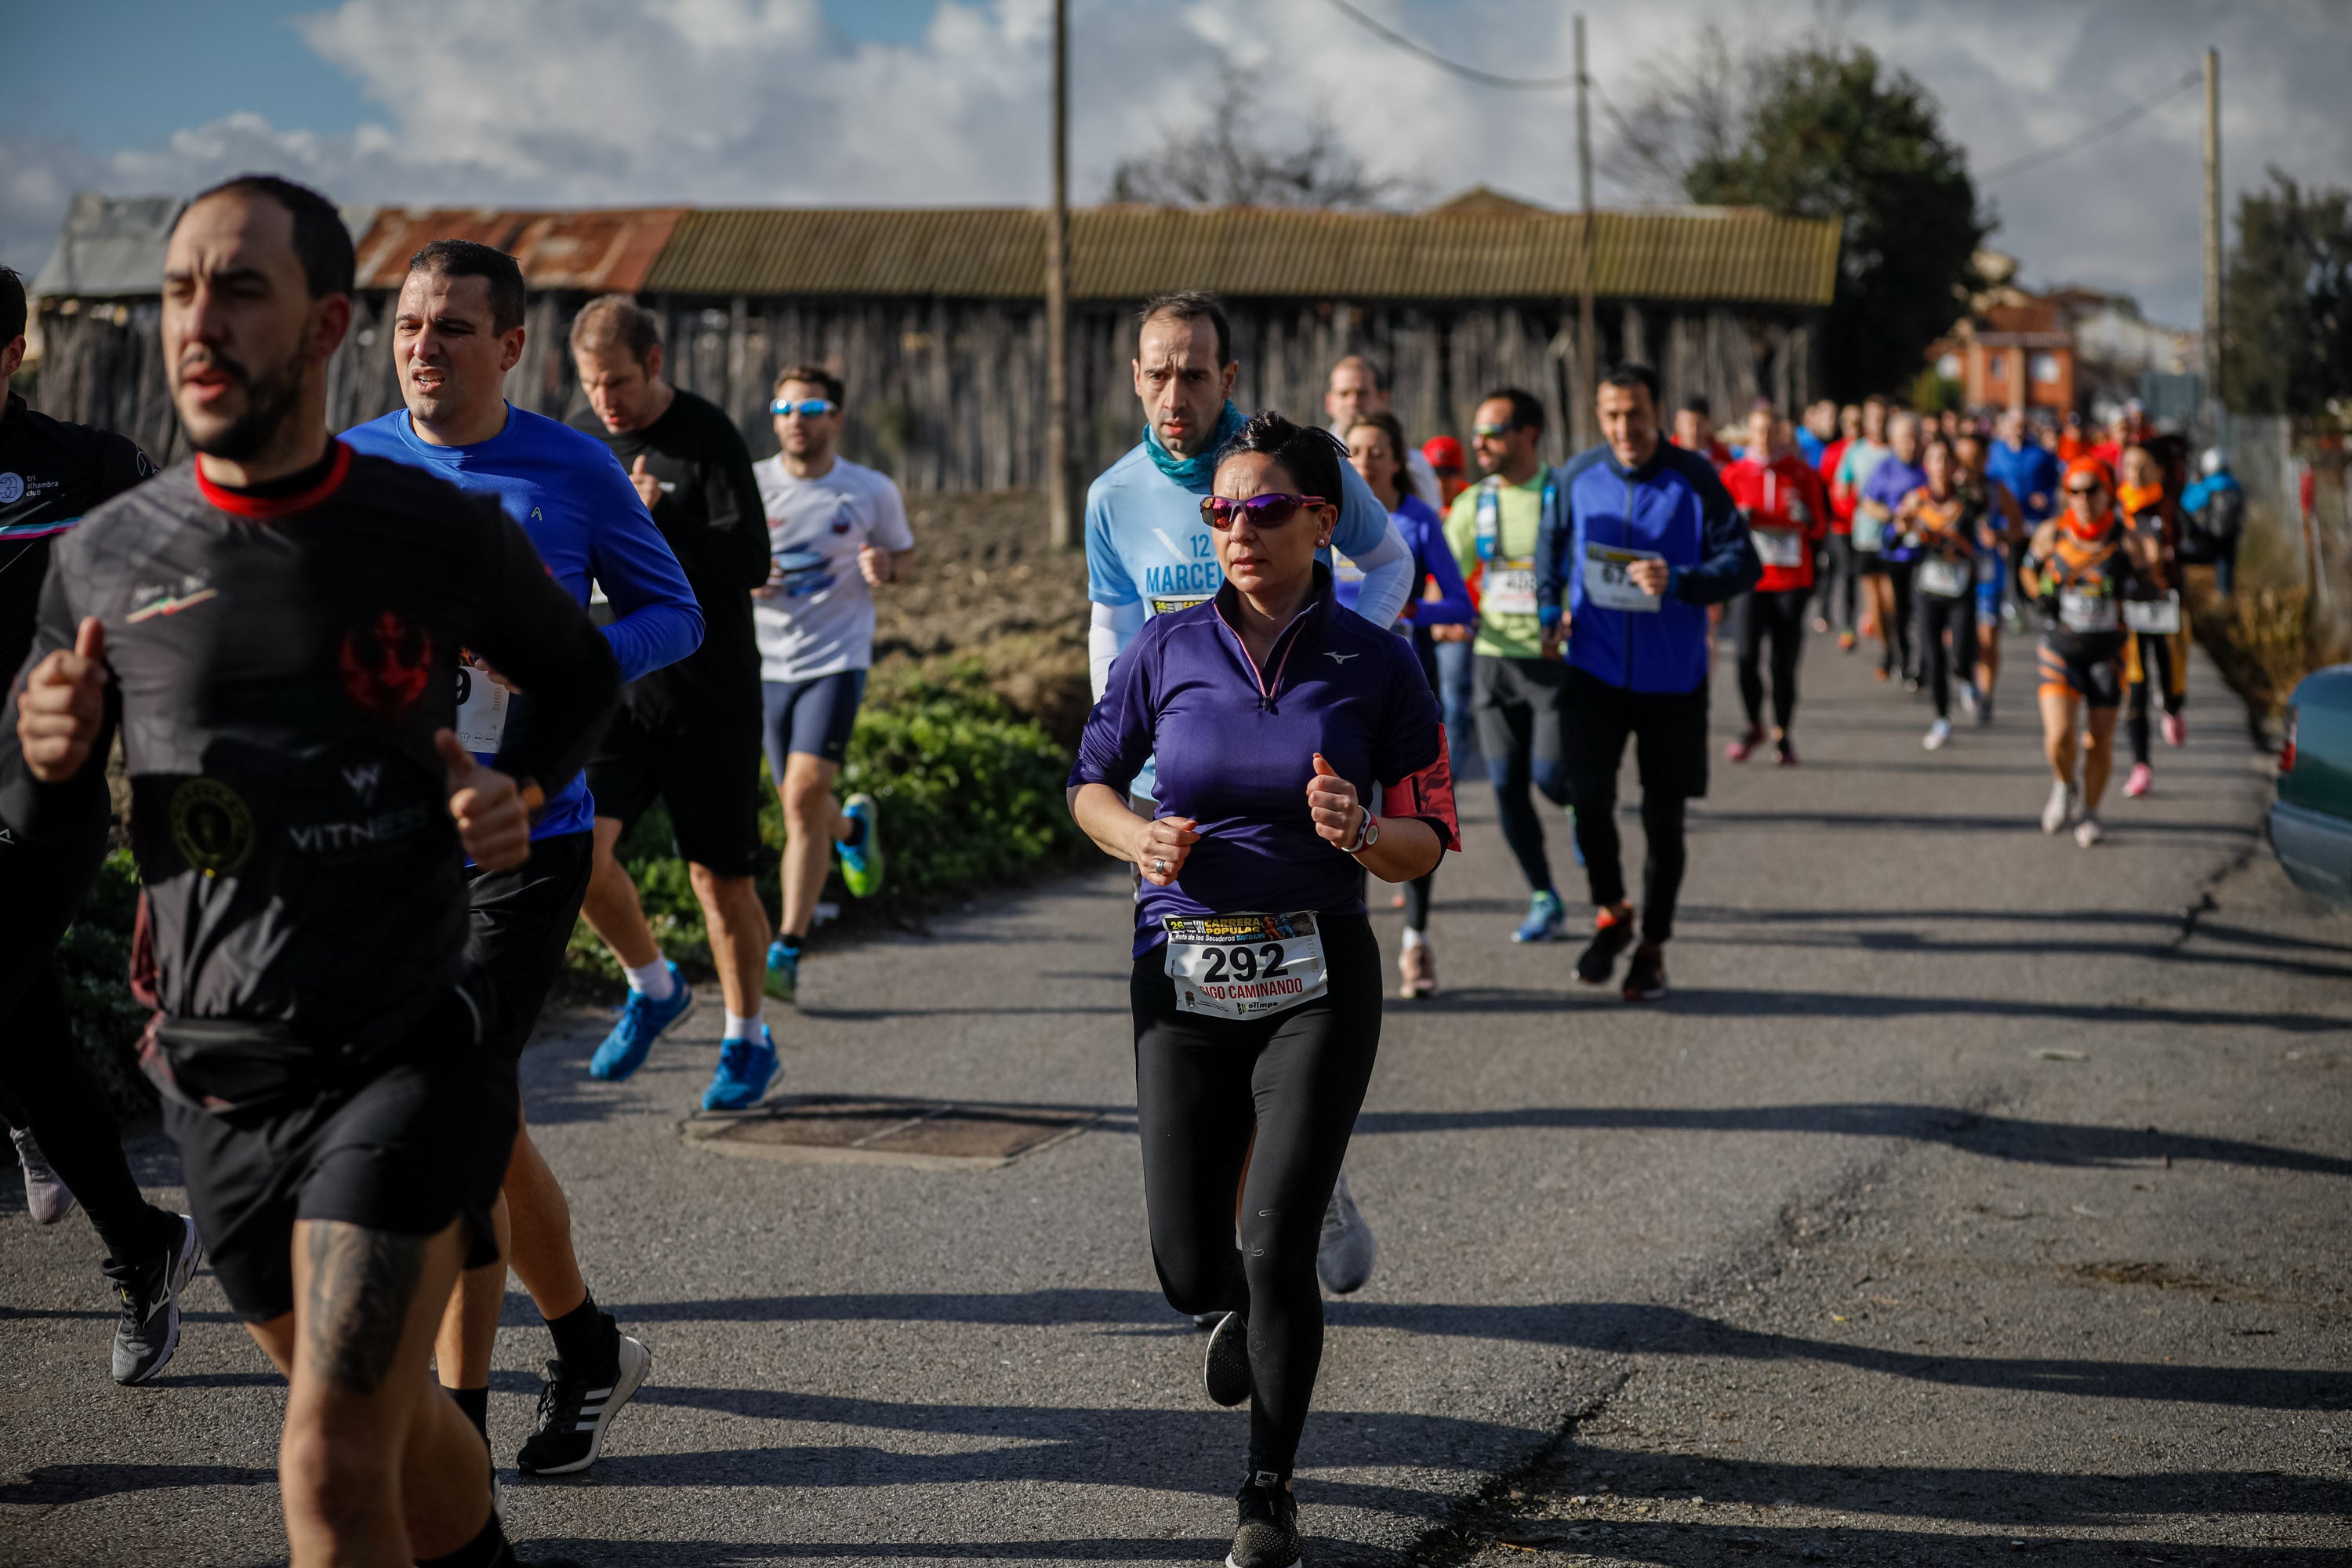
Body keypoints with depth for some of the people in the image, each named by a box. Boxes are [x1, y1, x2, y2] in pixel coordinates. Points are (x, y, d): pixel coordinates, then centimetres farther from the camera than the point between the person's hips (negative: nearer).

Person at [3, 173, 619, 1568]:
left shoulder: (445, 537, -6)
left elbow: (582, 675, 14)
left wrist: (523, 790, -6)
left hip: (403, 1059, -4)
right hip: (216, 1075, 4)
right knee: (391, 1414, 21)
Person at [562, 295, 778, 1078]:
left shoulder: (708, 437, -9)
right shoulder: (579, 438, 7)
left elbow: (751, 562, -19)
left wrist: (652, 523, -27)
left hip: (710, 700, -4)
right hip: (611, 691, 4)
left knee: (722, 877, 5)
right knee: (578, 846, -13)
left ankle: (746, 1036, 24)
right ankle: (653, 989, 12)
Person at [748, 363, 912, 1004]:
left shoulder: (872, 491, -1)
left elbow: (907, 557, 12)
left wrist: (886, 567, -12)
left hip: (836, 661, -3)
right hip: (766, 662, 3)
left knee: (804, 795, -18)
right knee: (798, 805, 12)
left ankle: (787, 952, -14)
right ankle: (854, 825, 50)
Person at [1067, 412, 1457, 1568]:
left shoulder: (1376, 664, -3)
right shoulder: (1168, 649, 0)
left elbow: (1428, 844, 2)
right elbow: (1092, 779, 13)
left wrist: (1360, 834, -20)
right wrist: (1139, 838, -9)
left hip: (1318, 983, -2)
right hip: (1182, 981, 2)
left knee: (1277, 1247, -8)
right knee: (1189, 1268, 4)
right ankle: (1242, 1315, 43)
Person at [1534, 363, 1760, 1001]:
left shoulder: (1694, 479, -8)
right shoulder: (1578, 476, 0)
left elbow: (1744, 564, -9)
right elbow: (1552, 542, 19)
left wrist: (1679, 581, -25)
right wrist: (1549, 608, 6)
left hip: (1672, 677, -1)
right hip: (1595, 668, 1)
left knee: (1663, 817, 6)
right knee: (1589, 795, -13)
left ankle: (1652, 947, 23)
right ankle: (1610, 913, 13)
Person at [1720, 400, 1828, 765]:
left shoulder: (1802, 474, 5)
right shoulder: (1735, 474, 5)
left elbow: (1821, 529, 8)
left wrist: (1805, 517, -13)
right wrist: (1738, 520, -12)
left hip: (1792, 580, 0)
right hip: (1750, 579, 0)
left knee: (1784, 661, -1)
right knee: (1748, 655, -13)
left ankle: (1782, 735, 14)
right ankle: (1754, 726, 9)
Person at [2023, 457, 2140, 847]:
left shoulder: (2125, 538, -6)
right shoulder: (2051, 533, -4)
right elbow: (2030, 570, 14)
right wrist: (2040, 595, -4)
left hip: (2107, 650, 0)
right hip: (2061, 648, 0)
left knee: (2101, 739, 4)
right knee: (2059, 737, -15)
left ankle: (2089, 812, 27)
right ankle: (2064, 787, 18)